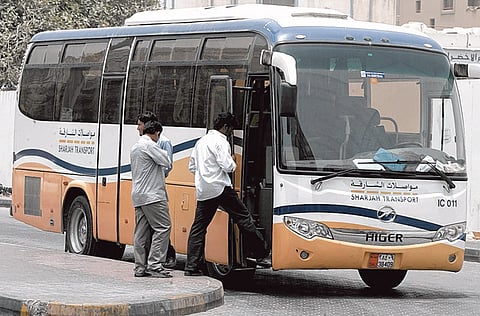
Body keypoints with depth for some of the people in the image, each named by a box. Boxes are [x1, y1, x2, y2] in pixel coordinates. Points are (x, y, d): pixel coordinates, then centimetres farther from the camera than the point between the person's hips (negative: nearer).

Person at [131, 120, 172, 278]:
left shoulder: (135, 147, 21)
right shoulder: (149, 145, -10)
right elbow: (167, 162, -9)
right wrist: (163, 152, 9)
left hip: (138, 195, 10)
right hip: (152, 195, -10)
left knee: (142, 231, 7)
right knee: (163, 227, -8)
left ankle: (140, 267, 5)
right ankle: (154, 265, -14)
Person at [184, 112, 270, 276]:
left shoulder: (201, 141, 20)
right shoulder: (220, 141, -6)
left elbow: (192, 167, 25)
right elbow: (227, 166, -16)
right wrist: (233, 161, 5)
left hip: (202, 191, 8)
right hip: (219, 187, -8)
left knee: (198, 227, 6)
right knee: (243, 217, 0)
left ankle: (191, 266, 3)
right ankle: (261, 253, 1)